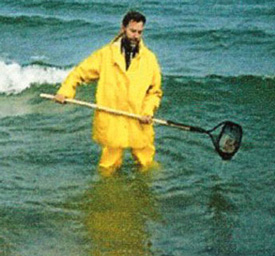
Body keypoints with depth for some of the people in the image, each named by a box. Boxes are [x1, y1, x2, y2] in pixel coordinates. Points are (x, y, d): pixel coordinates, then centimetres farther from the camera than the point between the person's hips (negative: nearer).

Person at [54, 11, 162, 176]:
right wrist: (65, 92, -6)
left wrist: (148, 111, -6)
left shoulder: (149, 59, 7)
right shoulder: (106, 55, 3)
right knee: (109, 171, 1)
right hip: (111, 124, -1)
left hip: (139, 125, 1)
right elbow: (80, 72, 8)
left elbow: (155, 91, 11)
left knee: (146, 166, 6)